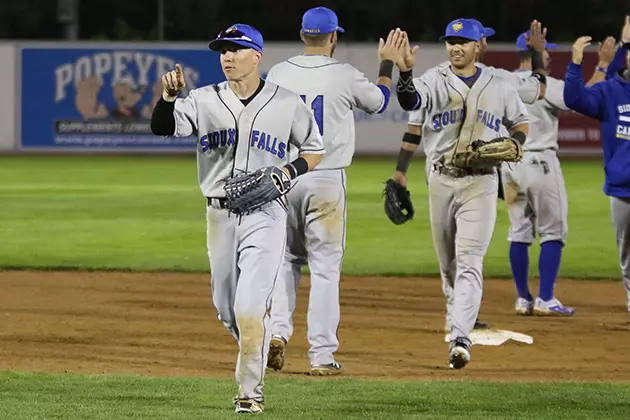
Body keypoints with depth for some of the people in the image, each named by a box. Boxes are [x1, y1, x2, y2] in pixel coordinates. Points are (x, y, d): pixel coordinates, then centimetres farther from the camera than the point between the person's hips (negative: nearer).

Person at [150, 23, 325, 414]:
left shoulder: (287, 103, -1)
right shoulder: (204, 101, 2)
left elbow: (315, 149, 10)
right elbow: (162, 127, -13)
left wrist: (288, 171, -9)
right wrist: (169, 97, -33)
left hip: (266, 216, -3)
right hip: (220, 216, 3)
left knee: (249, 307, -15)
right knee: (227, 308, 12)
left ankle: (251, 392, -6)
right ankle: (258, 355, 39)